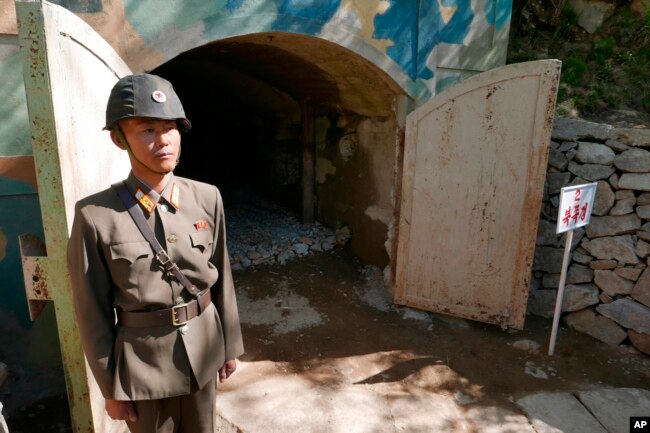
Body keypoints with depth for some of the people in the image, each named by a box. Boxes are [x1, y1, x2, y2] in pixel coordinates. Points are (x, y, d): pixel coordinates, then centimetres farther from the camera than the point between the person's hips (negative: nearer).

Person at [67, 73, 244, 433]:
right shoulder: (96, 215, -16)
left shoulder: (206, 197, -7)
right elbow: (93, 312, -9)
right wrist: (110, 389, -2)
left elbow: (222, 277, 1)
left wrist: (229, 345, 7)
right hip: (144, 359, -2)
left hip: (203, 350, 3)